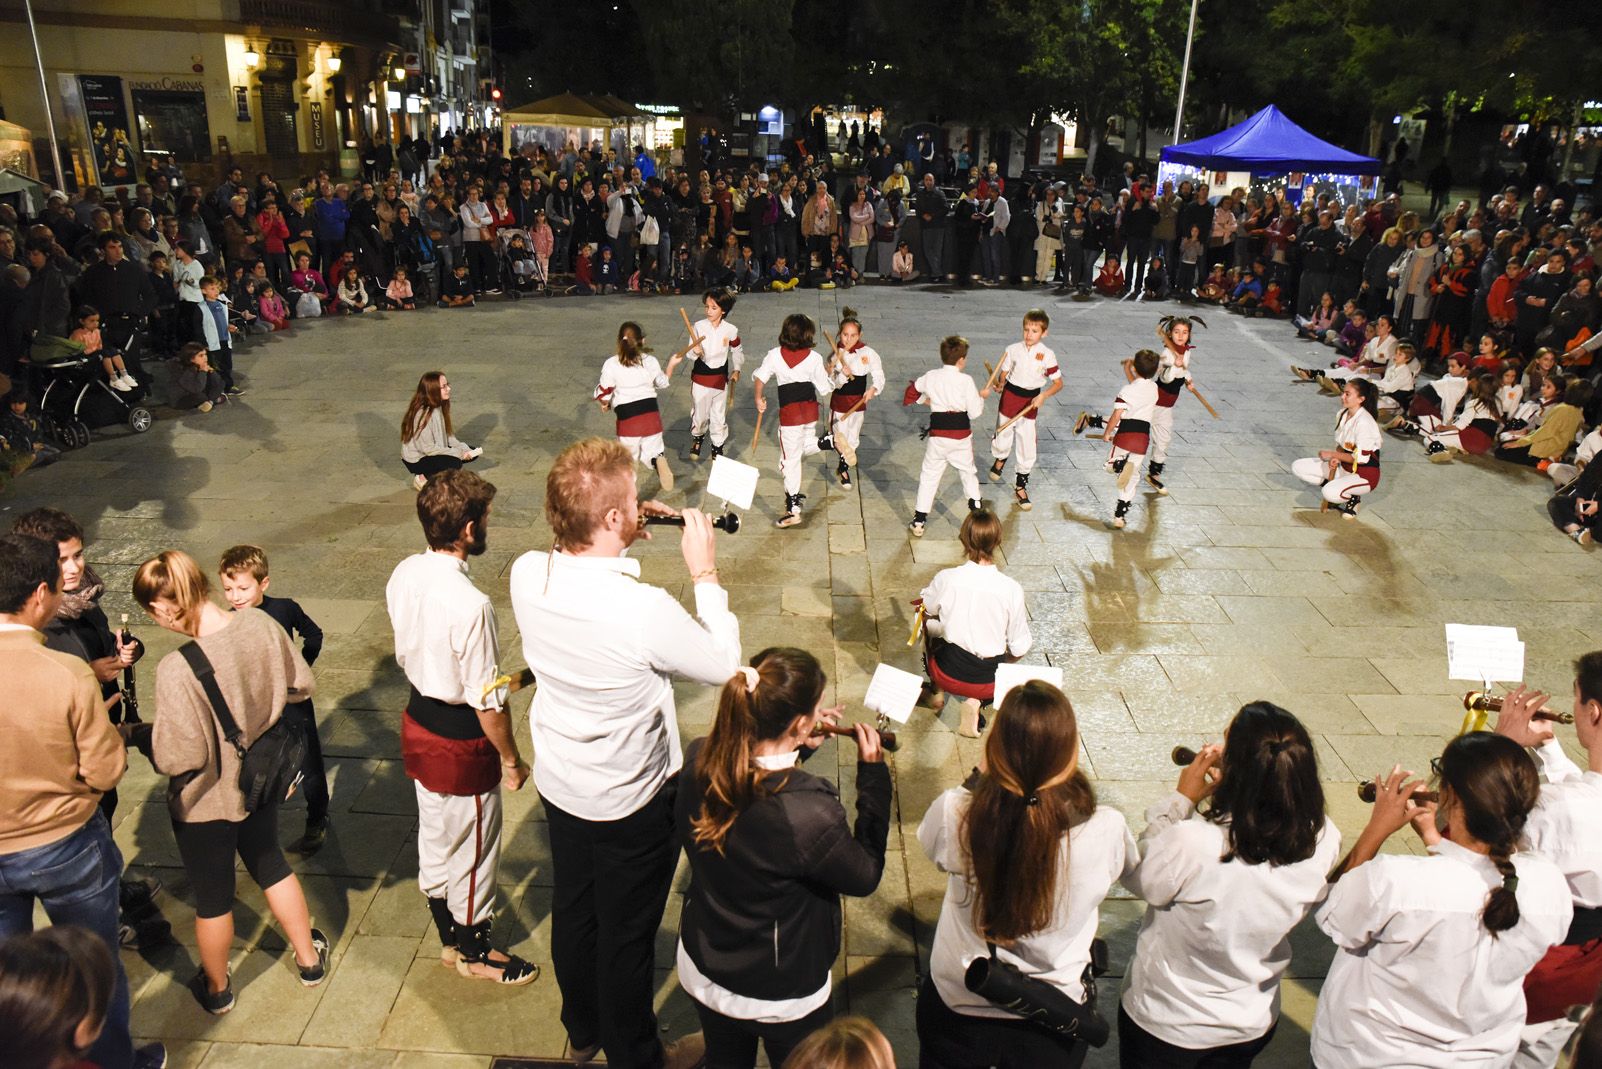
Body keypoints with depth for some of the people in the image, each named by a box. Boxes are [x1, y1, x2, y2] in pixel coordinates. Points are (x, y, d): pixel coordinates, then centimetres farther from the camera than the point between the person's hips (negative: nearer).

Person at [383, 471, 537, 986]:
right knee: (472, 848, 15)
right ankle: (475, 953, 37)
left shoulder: (404, 575, -8)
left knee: (434, 837, 25)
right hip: (461, 743, -8)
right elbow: (488, 702, -25)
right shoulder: (469, 605, -33)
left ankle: (449, 937, 47)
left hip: (418, 722, 8)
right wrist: (512, 760, -10)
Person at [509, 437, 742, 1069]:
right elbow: (724, 667, -18)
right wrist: (705, 573, -14)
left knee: (573, 912, 27)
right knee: (628, 934, 16)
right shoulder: (645, 609, -36)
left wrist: (626, 538, -3)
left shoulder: (527, 574, -18)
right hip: (632, 800, -6)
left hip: (559, 783, 6)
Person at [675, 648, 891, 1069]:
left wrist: (800, 746, -6)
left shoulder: (698, 761, -22)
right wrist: (873, 774, -15)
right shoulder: (810, 813, -39)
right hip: (783, 997, -4)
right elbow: (865, 876, -18)